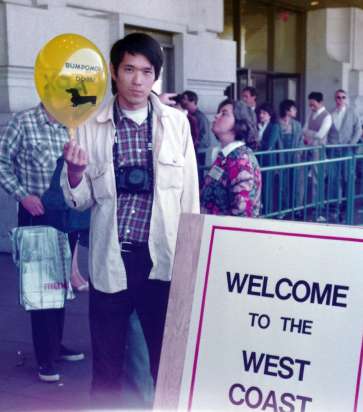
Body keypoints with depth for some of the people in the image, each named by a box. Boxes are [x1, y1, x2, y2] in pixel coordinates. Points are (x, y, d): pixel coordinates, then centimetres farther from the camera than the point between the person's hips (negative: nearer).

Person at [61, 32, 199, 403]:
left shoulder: (176, 122, 2)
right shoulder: (90, 126, 2)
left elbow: (189, 196, 5)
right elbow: (80, 201, 4)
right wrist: (75, 171, -16)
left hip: (162, 260, 0)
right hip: (110, 261, 1)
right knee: (105, 363, 11)